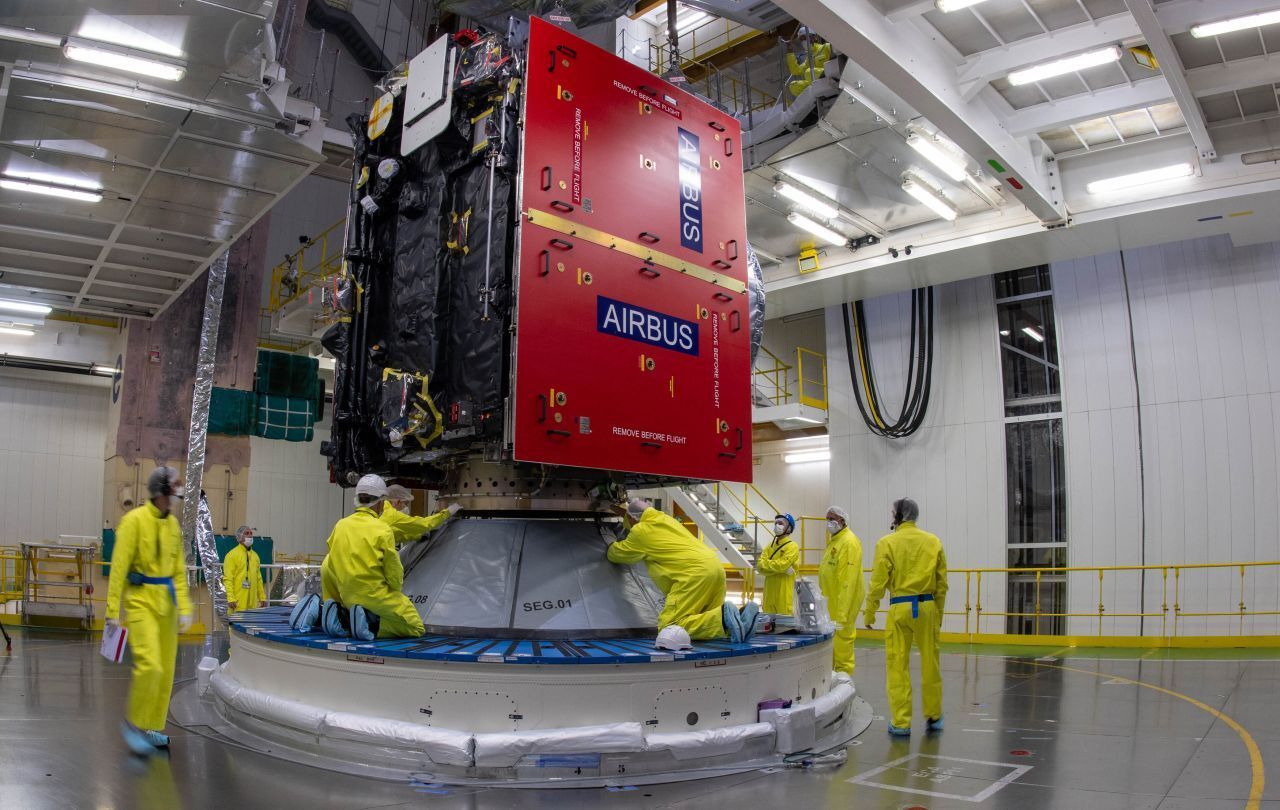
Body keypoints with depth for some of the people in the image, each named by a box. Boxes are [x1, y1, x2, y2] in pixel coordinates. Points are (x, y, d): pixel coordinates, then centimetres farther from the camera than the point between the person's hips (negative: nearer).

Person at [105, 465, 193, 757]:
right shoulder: (134, 520, -11)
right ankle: (133, 723, 6)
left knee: (166, 670, 9)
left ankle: (153, 727, 22)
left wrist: (184, 608, 5)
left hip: (166, 601, 7)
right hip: (140, 600, -6)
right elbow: (119, 567, -11)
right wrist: (113, 611, -13)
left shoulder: (173, 525, 8)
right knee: (149, 665, -16)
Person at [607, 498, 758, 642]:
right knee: (707, 617, 19)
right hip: (715, 566, 9)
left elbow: (615, 554, 24)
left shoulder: (640, 530, 6)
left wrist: (613, 545, 47)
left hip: (695, 571, -9)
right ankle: (741, 615, -8)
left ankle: (723, 618, -26)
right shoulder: (666, 519, 27)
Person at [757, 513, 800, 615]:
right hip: (770, 591, 6)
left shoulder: (792, 546, -5)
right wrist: (782, 569, -13)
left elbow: (782, 565, -20)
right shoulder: (770, 546, 14)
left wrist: (765, 563, -5)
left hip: (784, 592, -6)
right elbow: (760, 566, 0)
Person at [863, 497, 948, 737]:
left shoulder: (887, 543, -5)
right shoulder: (933, 541, 4)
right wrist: (939, 614, 17)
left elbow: (878, 583, -6)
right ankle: (933, 717, 27)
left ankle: (901, 723, 8)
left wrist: (869, 614, 3)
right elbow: (942, 583, 7)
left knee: (898, 666, 4)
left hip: (899, 608, -3)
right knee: (930, 664, 15)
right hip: (927, 606, 3)